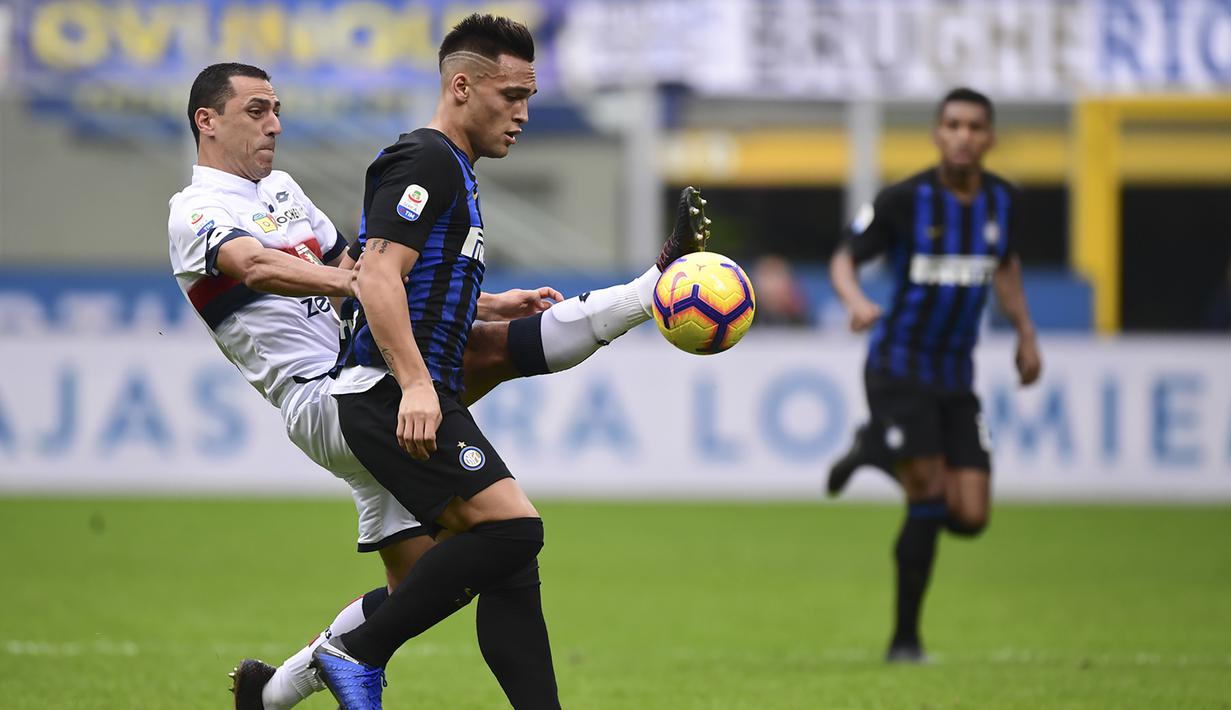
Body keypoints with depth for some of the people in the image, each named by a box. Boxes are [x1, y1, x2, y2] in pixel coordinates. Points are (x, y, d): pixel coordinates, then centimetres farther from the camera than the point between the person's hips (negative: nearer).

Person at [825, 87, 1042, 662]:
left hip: (957, 377, 5)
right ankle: (905, 638, 2)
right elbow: (845, 259, -7)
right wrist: (856, 300, -28)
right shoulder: (904, 201, -13)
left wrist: (1026, 334, 12)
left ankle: (875, 449, 25)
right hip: (898, 370, -5)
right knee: (929, 500, -14)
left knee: (970, 518, -3)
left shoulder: (1002, 200, 2)